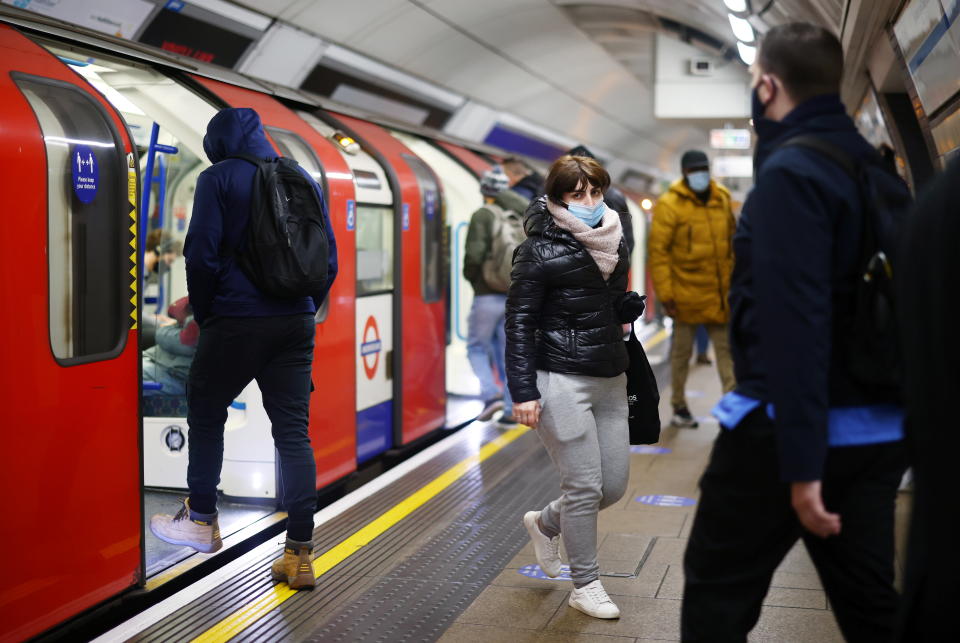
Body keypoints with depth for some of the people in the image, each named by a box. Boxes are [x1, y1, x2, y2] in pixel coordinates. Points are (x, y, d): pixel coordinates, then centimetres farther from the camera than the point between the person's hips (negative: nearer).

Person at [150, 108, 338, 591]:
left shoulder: (218, 179, -4)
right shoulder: (302, 180, 12)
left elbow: (202, 255, -10)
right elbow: (328, 260, 13)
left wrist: (205, 315, 3)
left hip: (236, 320, -5)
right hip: (296, 324, 5)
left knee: (206, 412, 16)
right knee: (293, 430, 3)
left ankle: (201, 519, 27)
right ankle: (299, 554, 3)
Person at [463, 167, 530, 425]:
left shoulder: (482, 216, -9)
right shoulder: (518, 217, 7)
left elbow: (474, 254, -18)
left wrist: (471, 277, 1)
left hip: (488, 295, -5)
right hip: (515, 295, 5)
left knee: (477, 348, 10)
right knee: (508, 352, 10)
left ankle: (491, 394, -9)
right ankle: (511, 410, 7)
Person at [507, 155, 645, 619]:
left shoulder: (614, 243, 11)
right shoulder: (540, 251, -10)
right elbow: (519, 323, -11)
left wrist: (629, 307, 3)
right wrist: (523, 392, -16)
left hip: (610, 380, 7)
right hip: (562, 380, -7)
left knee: (614, 484, 10)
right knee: (584, 485, -3)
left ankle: (544, 524, 37)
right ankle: (585, 587, 14)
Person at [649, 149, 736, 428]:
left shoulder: (722, 199, 8)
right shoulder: (669, 204, -8)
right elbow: (658, 250, -11)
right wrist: (665, 293, -15)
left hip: (720, 296, 4)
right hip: (686, 295, -4)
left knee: (726, 350, 4)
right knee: (681, 352, 8)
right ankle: (679, 408, 21)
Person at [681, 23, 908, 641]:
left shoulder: (791, 172, -16)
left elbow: (793, 324, -24)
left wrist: (801, 463, -25)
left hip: (789, 428, -8)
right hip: (880, 430, 8)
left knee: (718, 593, 6)